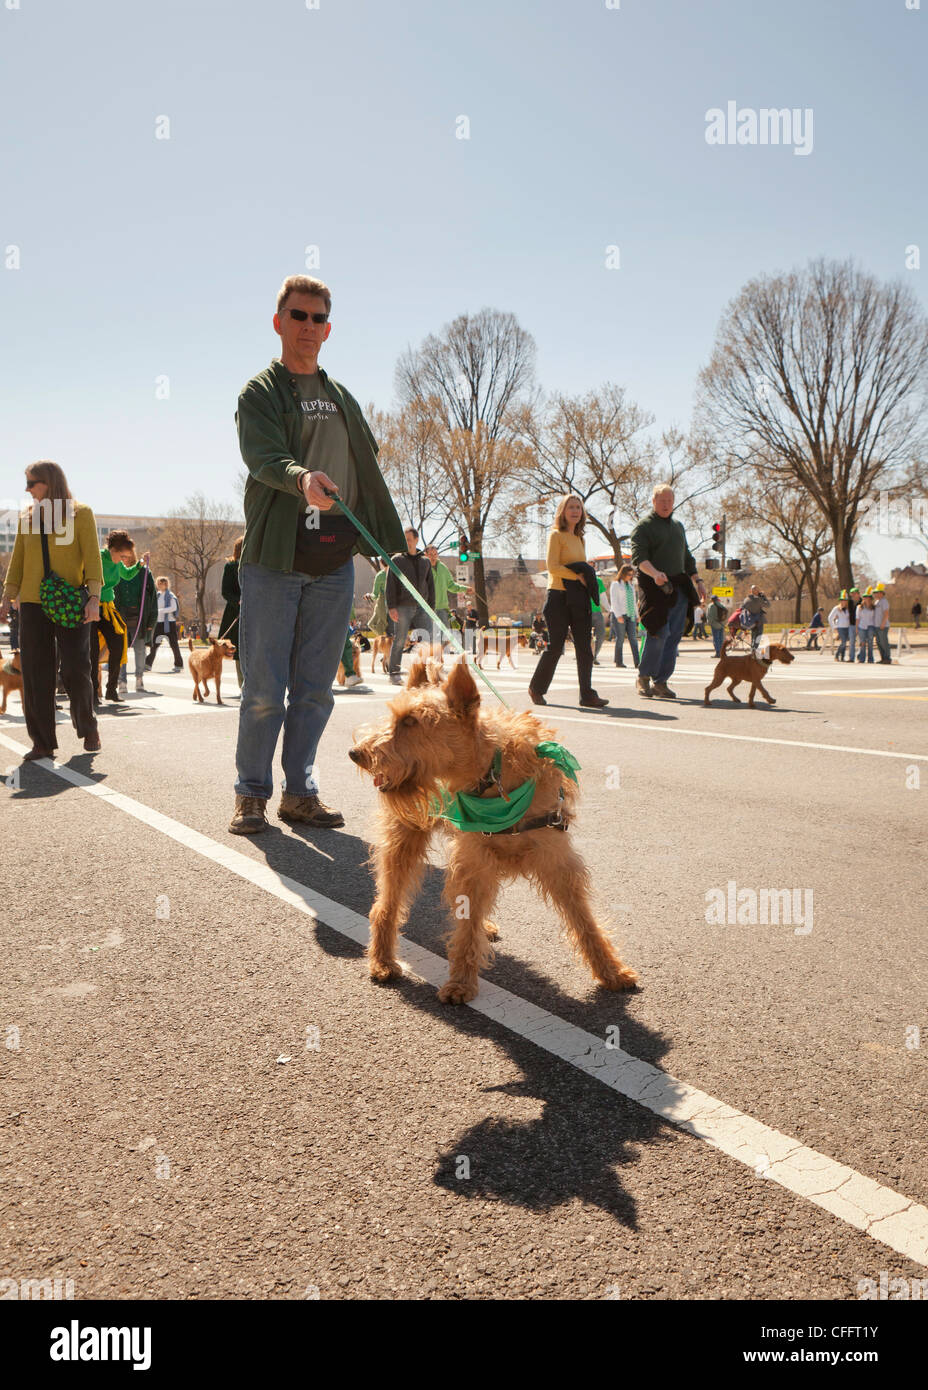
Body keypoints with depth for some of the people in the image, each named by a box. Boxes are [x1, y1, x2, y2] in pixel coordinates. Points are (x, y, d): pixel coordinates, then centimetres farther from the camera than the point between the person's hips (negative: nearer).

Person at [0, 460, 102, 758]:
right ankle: (42, 742, 6)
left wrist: (94, 596, -17)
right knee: (35, 674, 0)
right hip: (32, 605, 4)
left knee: (75, 669, -7)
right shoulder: (27, 518, 13)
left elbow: (92, 557, -5)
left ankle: (88, 728, 17)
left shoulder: (81, 514, 1)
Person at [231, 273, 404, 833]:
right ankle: (252, 793, 12)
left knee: (316, 686, 6)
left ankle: (300, 791, 16)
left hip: (334, 561, 5)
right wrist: (302, 478, -35)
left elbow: (368, 469, 23)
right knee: (265, 687, -2)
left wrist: (396, 542, 17)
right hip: (274, 557, -4)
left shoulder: (343, 398, 22)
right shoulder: (260, 392, 4)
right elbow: (263, 458, -15)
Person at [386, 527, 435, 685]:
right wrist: (391, 606, -10)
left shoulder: (425, 561, 16)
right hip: (403, 607, -3)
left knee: (427, 639, -7)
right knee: (399, 641, -2)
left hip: (422, 607, 3)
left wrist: (431, 607, 11)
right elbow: (390, 585, 0)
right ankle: (394, 674, 5)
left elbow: (431, 585, 18)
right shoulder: (397, 560, 5)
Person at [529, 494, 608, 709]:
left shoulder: (579, 538, 19)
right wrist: (577, 576, -15)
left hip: (579, 598, 7)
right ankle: (536, 688, 15)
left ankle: (587, 695, 1)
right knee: (555, 646, -3)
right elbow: (552, 566, -14)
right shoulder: (556, 535, -3)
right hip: (559, 596, -7)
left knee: (585, 646, 0)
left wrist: (587, 578, 4)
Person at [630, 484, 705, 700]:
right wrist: (655, 573, -31)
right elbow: (638, 557, -14)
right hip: (654, 587, -7)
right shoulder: (644, 526, 0)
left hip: (678, 587, 7)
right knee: (659, 632, -15)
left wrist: (697, 581, 21)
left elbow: (687, 558, 29)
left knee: (674, 635, 2)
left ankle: (660, 681, 7)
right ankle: (644, 676, 1)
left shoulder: (677, 526, 23)